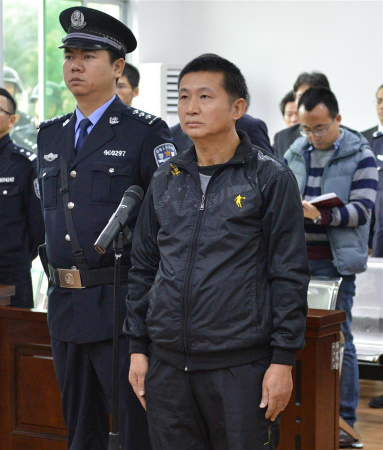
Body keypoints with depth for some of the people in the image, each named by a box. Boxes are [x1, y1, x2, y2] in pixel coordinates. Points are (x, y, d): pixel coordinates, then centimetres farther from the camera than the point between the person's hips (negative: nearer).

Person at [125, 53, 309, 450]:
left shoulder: (270, 178, -3)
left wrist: (283, 360, -9)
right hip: (167, 365, 4)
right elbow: (143, 267, 15)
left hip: (241, 366, -4)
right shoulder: (166, 180, 10)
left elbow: (289, 275, -5)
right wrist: (138, 348, 11)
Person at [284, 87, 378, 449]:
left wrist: (319, 215, -26)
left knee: (338, 340, 0)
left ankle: (344, 420, 7)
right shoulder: (296, 152, 10)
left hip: (334, 262, -4)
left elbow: (361, 210, -11)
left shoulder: (359, 155, -4)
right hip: (295, 258, 4)